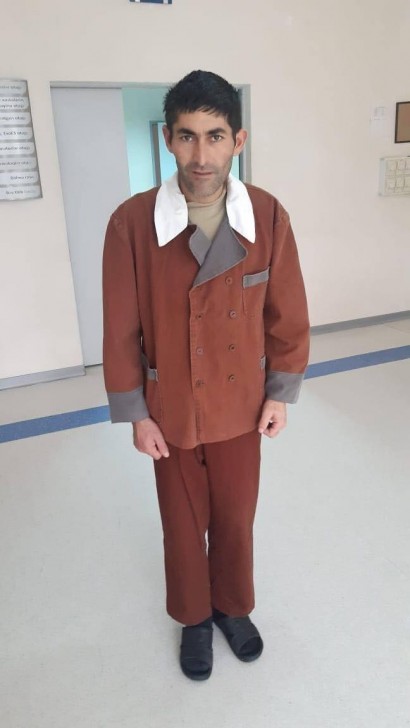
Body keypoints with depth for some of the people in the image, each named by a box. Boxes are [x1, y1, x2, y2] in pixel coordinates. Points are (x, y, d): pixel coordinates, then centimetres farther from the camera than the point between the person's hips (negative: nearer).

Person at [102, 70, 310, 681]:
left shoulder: (269, 216, -11)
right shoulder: (132, 222, -16)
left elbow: (287, 316, -1)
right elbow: (122, 329, -9)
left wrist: (282, 394, 1)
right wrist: (135, 413, -5)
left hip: (241, 408, 2)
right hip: (170, 413, -1)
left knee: (236, 521, 20)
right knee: (183, 526, 19)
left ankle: (234, 608, 50)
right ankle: (194, 618, 48)